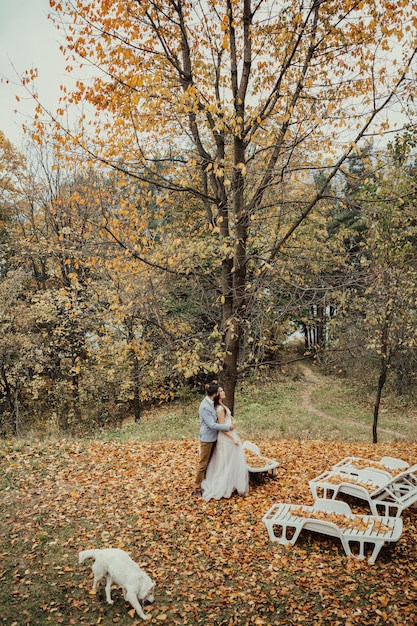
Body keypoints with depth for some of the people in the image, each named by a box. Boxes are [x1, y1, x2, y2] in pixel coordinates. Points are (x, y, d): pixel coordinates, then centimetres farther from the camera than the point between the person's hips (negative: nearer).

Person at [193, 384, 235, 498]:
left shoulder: (211, 402, 0)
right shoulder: (205, 407, -26)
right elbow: (212, 425, -26)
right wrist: (228, 426, -19)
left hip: (213, 437, 9)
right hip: (207, 439, -9)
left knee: (209, 462, 19)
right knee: (203, 464, 0)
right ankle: (197, 488, 10)